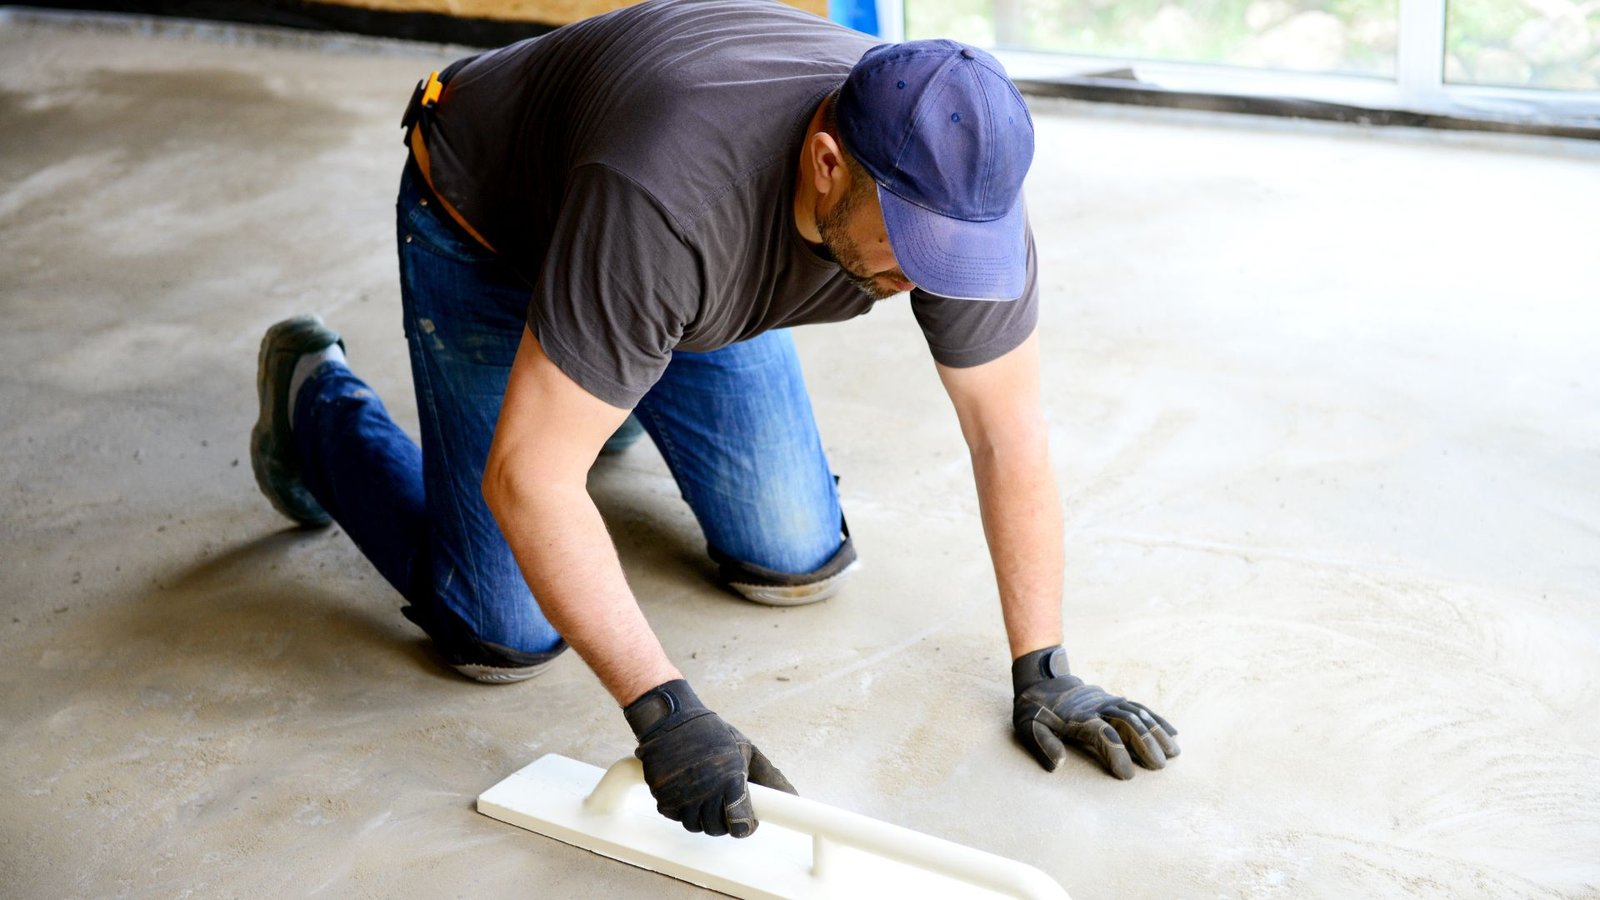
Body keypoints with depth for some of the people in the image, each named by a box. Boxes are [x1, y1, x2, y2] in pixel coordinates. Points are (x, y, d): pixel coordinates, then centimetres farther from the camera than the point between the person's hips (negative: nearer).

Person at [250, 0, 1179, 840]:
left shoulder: (959, 183, -29)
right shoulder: (668, 199, -46)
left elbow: (1011, 432, -17)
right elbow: (526, 477, -41)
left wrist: (1043, 669, -16)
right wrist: (662, 707, -41)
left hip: (698, 275, 5)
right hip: (488, 235, -5)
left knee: (798, 565, 3)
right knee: (508, 637, -7)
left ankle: (614, 392, 28)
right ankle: (316, 397, 17)